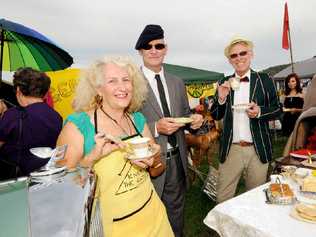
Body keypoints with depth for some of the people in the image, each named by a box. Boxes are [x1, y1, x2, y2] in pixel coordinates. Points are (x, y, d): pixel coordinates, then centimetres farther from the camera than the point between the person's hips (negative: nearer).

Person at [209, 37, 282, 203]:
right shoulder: (224, 83, 5)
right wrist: (221, 98, -13)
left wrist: (260, 112, -15)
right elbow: (215, 116, 6)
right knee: (222, 200, 7)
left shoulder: (264, 80, 1)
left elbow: (277, 109, 5)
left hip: (258, 150, 0)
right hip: (230, 150, 1)